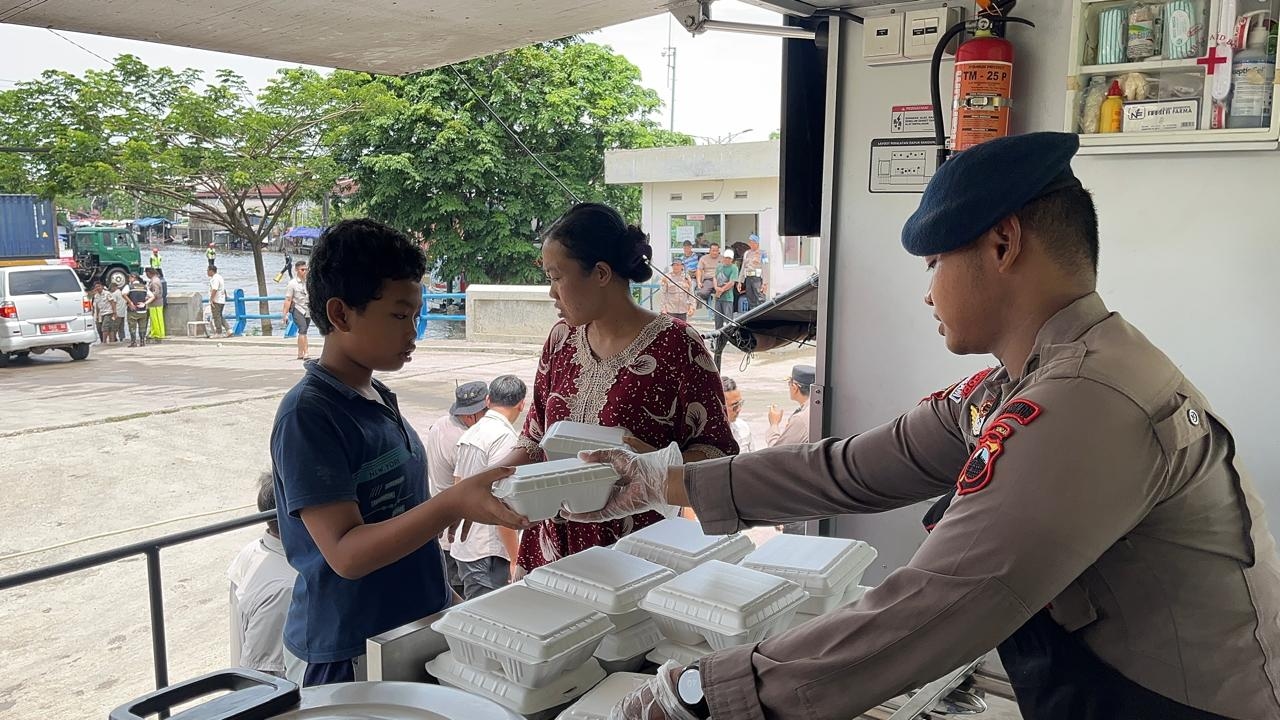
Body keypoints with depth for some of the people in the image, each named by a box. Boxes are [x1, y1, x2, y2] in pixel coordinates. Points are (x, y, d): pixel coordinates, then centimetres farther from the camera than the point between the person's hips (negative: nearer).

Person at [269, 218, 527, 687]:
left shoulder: (379, 397, 5)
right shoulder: (307, 414, -20)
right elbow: (345, 553, -26)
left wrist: (471, 492, 6)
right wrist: (452, 504, -37)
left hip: (418, 629, 8)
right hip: (346, 659, -8)